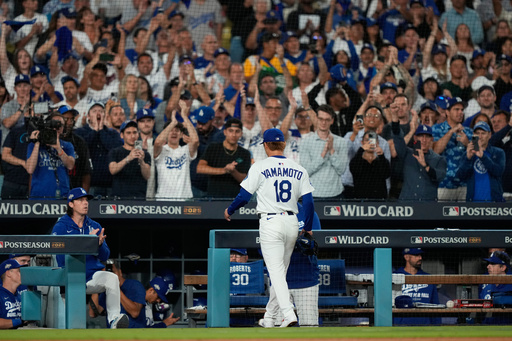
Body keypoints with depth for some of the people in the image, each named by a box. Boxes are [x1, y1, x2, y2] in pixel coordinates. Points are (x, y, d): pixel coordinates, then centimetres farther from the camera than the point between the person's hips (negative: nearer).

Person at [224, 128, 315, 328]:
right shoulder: (299, 170, 8)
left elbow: (244, 196, -4)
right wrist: (308, 228, 17)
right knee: (280, 272, 14)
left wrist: (230, 211, 14)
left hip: (270, 222, -4)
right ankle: (269, 318, 21)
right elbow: (308, 201, 5)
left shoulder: (260, 167, -4)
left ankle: (288, 314, -23)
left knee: (276, 271, -8)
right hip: (292, 222, 5)